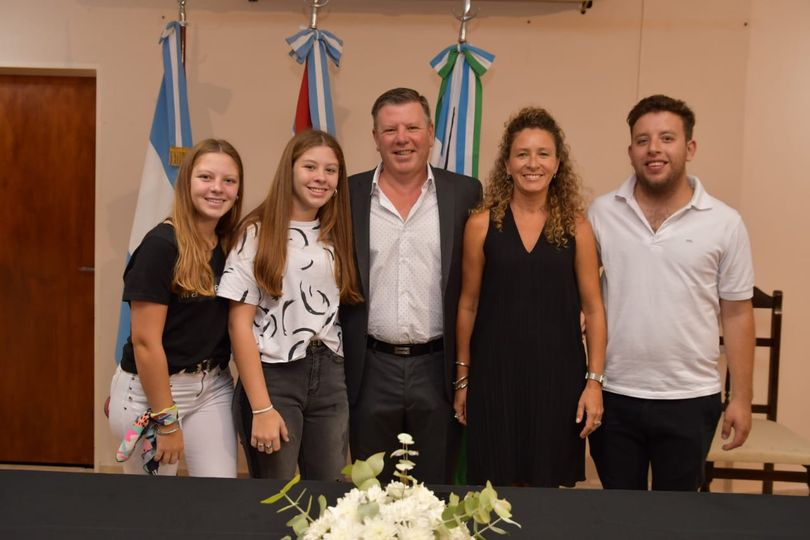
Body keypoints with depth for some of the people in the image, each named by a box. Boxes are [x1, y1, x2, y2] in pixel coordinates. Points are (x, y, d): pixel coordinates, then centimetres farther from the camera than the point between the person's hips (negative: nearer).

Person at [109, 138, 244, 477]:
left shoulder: (232, 245, 2)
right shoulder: (161, 244, -17)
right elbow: (145, 341, -18)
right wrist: (166, 420, -16)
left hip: (213, 386, 6)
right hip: (150, 389, -5)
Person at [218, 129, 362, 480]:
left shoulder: (336, 235, 10)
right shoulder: (258, 233, -4)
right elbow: (239, 323, -8)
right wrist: (262, 408, -13)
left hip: (330, 377, 4)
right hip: (273, 376, -4)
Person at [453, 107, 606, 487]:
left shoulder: (575, 226, 0)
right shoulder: (482, 224, -2)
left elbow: (593, 308, 2)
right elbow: (468, 305, 4)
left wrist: (594, 380, -3)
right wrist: (462, 379, 7)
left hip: (557, 374, 1)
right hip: (495, 374, 0)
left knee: (549, 485, 11)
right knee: (496, 487, 9)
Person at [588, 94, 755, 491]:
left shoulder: (724, 223, -4)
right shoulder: (601, 213, -1)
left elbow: (737, 314, 1)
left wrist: (741, 397, 0)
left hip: (690, 399, -1)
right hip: (614, 395, 1)